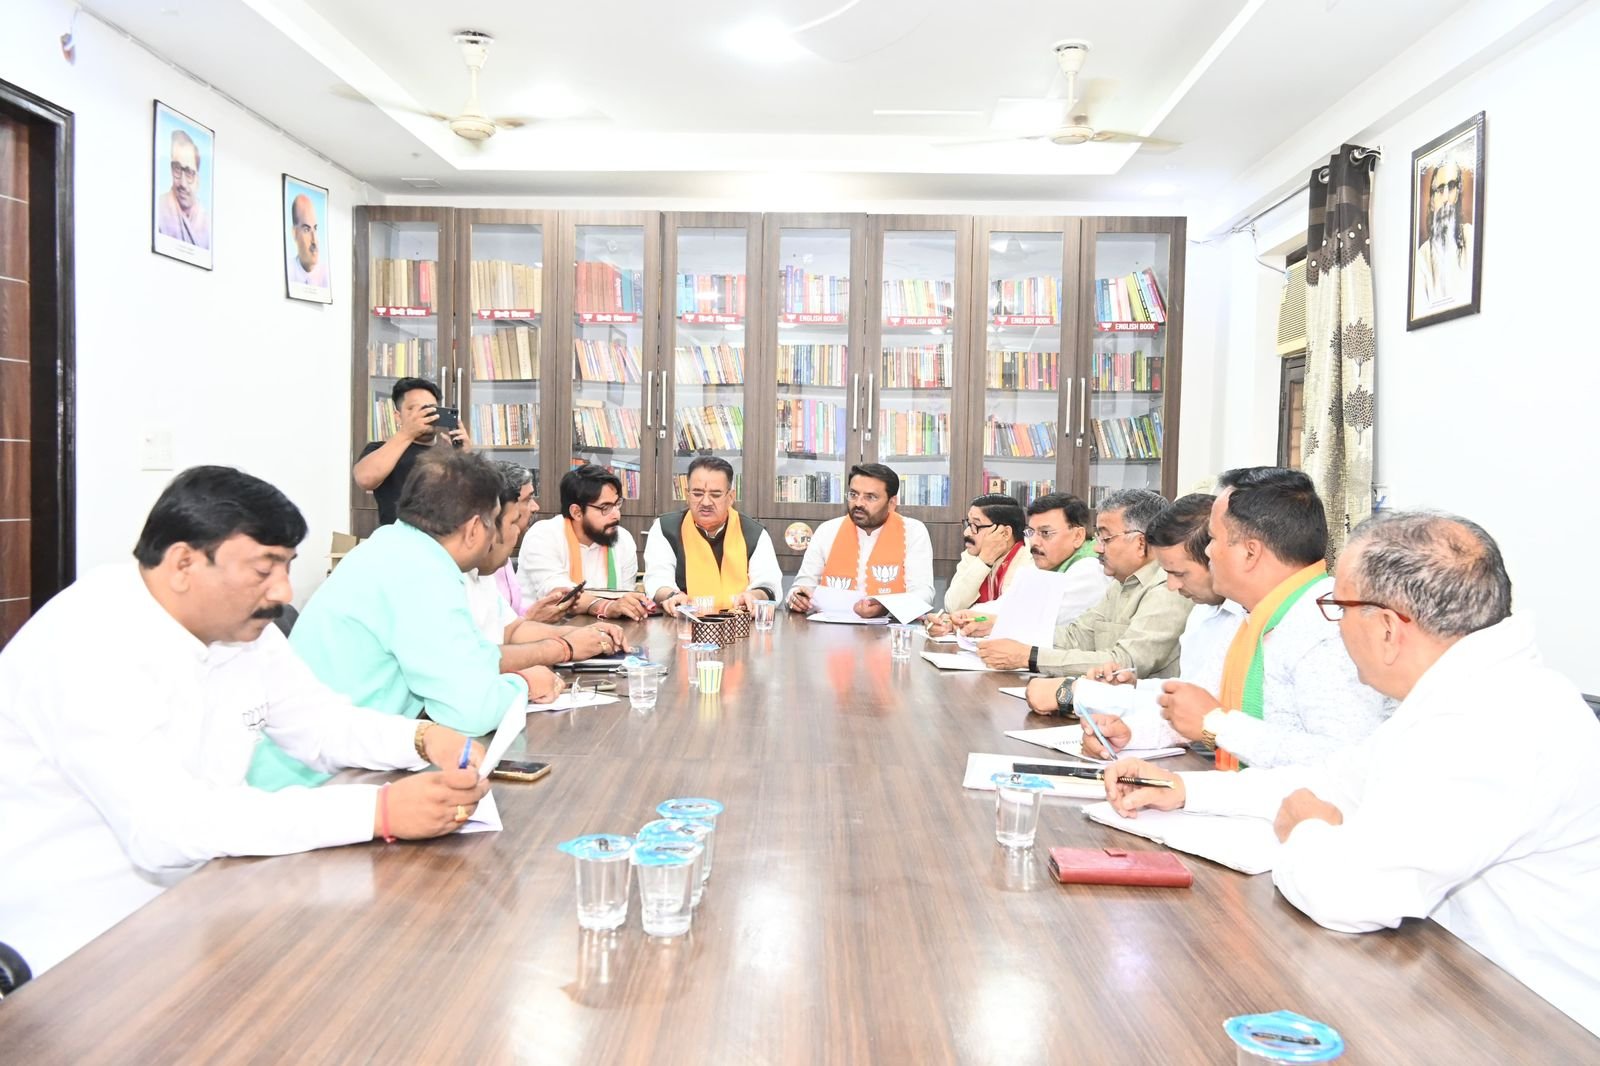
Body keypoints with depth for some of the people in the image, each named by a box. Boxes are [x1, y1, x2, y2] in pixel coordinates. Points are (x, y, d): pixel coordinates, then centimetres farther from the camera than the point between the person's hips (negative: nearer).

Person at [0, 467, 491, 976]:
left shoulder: (242, 627, 1)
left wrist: (424, 740, -11)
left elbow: (322, 722, 10)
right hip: (70, 935, -8)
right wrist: (379, 811, -37)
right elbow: (166, 825, -34)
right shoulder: (90, 644, -25)